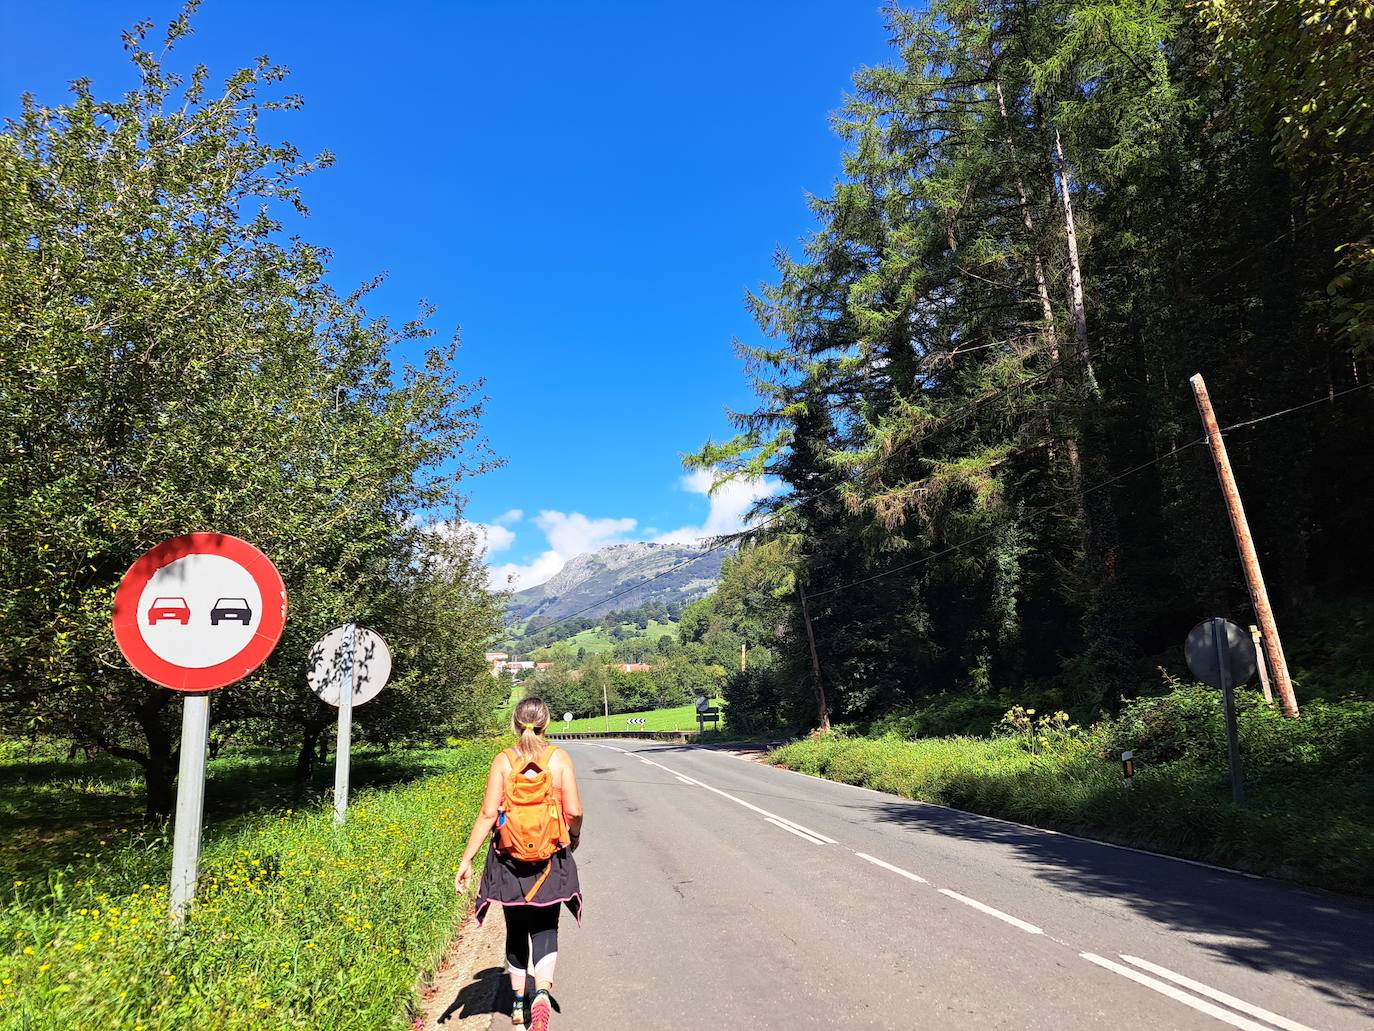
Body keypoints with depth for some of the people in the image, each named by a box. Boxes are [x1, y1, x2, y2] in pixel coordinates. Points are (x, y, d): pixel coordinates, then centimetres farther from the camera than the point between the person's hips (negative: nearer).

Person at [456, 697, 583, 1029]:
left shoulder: (503, 761, -7)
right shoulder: (559, 758, -8)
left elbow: (488, 814, -10)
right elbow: (574, 812, -10)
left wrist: (466, 860, -5)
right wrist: (574, 837, 11)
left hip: (510, 858, 1)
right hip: (550, 859, -1)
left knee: (516, 930, 19)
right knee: (545, 929, 10)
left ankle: (518, 1003, 30)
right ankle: (542, 992, -12)